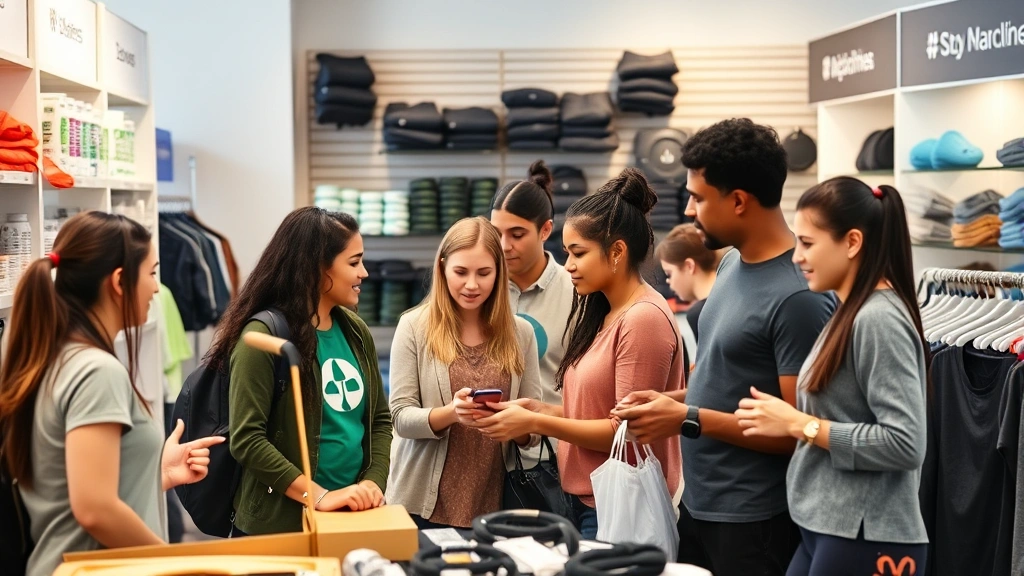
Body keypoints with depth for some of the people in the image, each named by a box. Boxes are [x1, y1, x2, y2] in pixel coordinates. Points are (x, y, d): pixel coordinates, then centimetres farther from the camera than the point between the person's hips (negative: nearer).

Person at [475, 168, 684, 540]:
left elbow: (627, 431, -18)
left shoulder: (644, 319, -17)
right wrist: (537, 409, 0)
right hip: (585, 499, 8)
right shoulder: (602, 313, 10)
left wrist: (535, 423, -15)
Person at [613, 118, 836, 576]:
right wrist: (671, 401, 1)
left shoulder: (798, 297, -21)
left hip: (752, 521, -8)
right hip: (699, 503, 8)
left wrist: (687, 419, -19)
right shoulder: (732, 263, 6)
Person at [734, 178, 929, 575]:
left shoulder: (879, 319, -17)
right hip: (827, 528, 9)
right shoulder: (852, 314, 12)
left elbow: (905, 444, -22)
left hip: (864, 538, -9)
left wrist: (800, 425, -17)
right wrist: (784, 416, 4)